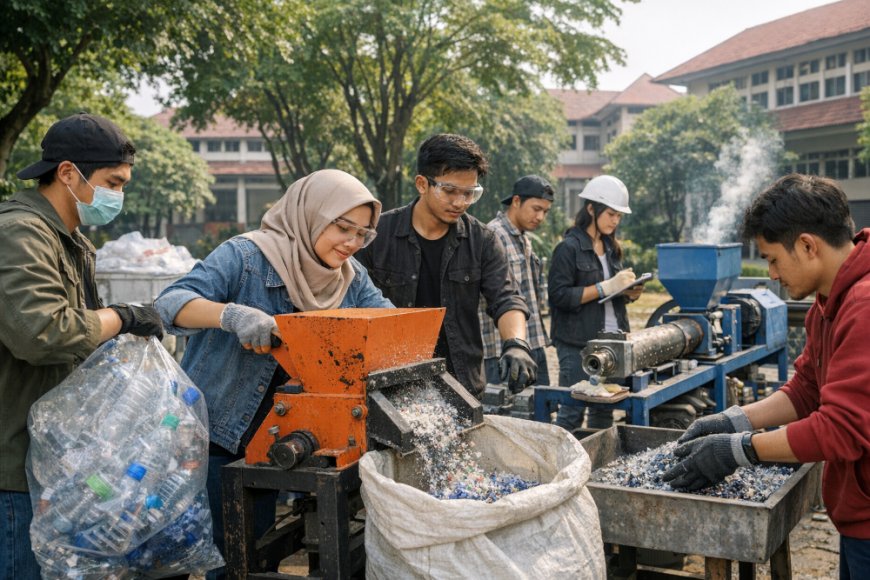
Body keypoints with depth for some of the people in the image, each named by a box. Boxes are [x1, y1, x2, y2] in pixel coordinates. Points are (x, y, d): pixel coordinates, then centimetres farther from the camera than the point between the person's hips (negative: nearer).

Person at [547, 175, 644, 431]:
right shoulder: (569, 248, -9)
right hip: (578, 344, -7)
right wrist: (606, 287, -19)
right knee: (573, 411, -5)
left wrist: (630, 292, 1)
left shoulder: (611, 248, 15)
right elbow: (559, 295, -16)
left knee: (604, 411, 11)